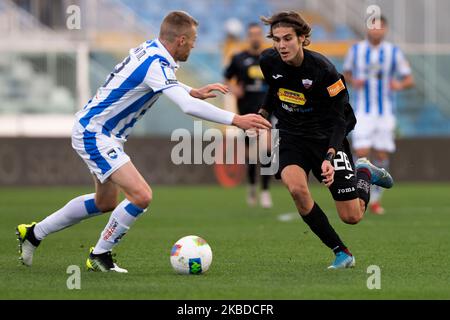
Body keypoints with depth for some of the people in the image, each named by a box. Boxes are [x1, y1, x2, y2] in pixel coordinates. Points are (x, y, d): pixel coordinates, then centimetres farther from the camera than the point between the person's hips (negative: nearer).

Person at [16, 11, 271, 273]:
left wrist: (195, 92, 12)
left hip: (97, 132, 10)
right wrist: (235, 120, -35)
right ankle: (99, 256, -2)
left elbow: (168, 84, 26)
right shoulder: (155, 64, -26)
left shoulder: (151, 49, 2)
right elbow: (189, 107, -36)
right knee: (141, 196, -19)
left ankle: (34, 233, 34)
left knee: (105, 202, 24)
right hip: (94, 135, -10)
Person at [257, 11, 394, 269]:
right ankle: (341, 253, -15)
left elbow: (339, 119, -20)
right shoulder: (269, 62, -10)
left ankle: (365, 173, 34)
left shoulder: (323, 69, -23)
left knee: (352, 217, -2)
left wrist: (330, 157, -32)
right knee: (296, 187, -31)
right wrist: (262, 115, 10)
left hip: (327, 138, -3)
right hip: (291, 138, 3)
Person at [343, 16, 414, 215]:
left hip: (385, 113, 1)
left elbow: (409, 80, 4)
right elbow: (346, 73, 14)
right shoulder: (356, 50, 2)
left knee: (382, 156, 2)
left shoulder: (394, 52, 0)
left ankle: (375, 198, 16)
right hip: (362, 112, -1)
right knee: (361, 154, -13)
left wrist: (400, 85, -19)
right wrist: (353, 82, -8)